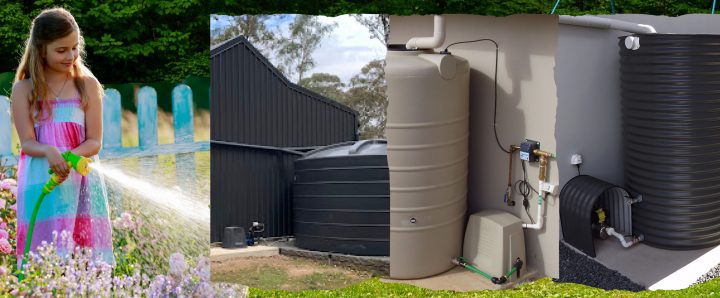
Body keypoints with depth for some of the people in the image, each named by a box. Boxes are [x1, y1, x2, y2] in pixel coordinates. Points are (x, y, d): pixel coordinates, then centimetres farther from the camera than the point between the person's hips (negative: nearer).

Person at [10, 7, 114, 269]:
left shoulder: (87, 85, 4)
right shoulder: (24, 89, 4)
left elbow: (95, 141, 1)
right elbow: (27, 142, -1)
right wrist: (49, 153, -23)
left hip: (81, 181, 0)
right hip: (40, 183, 0)